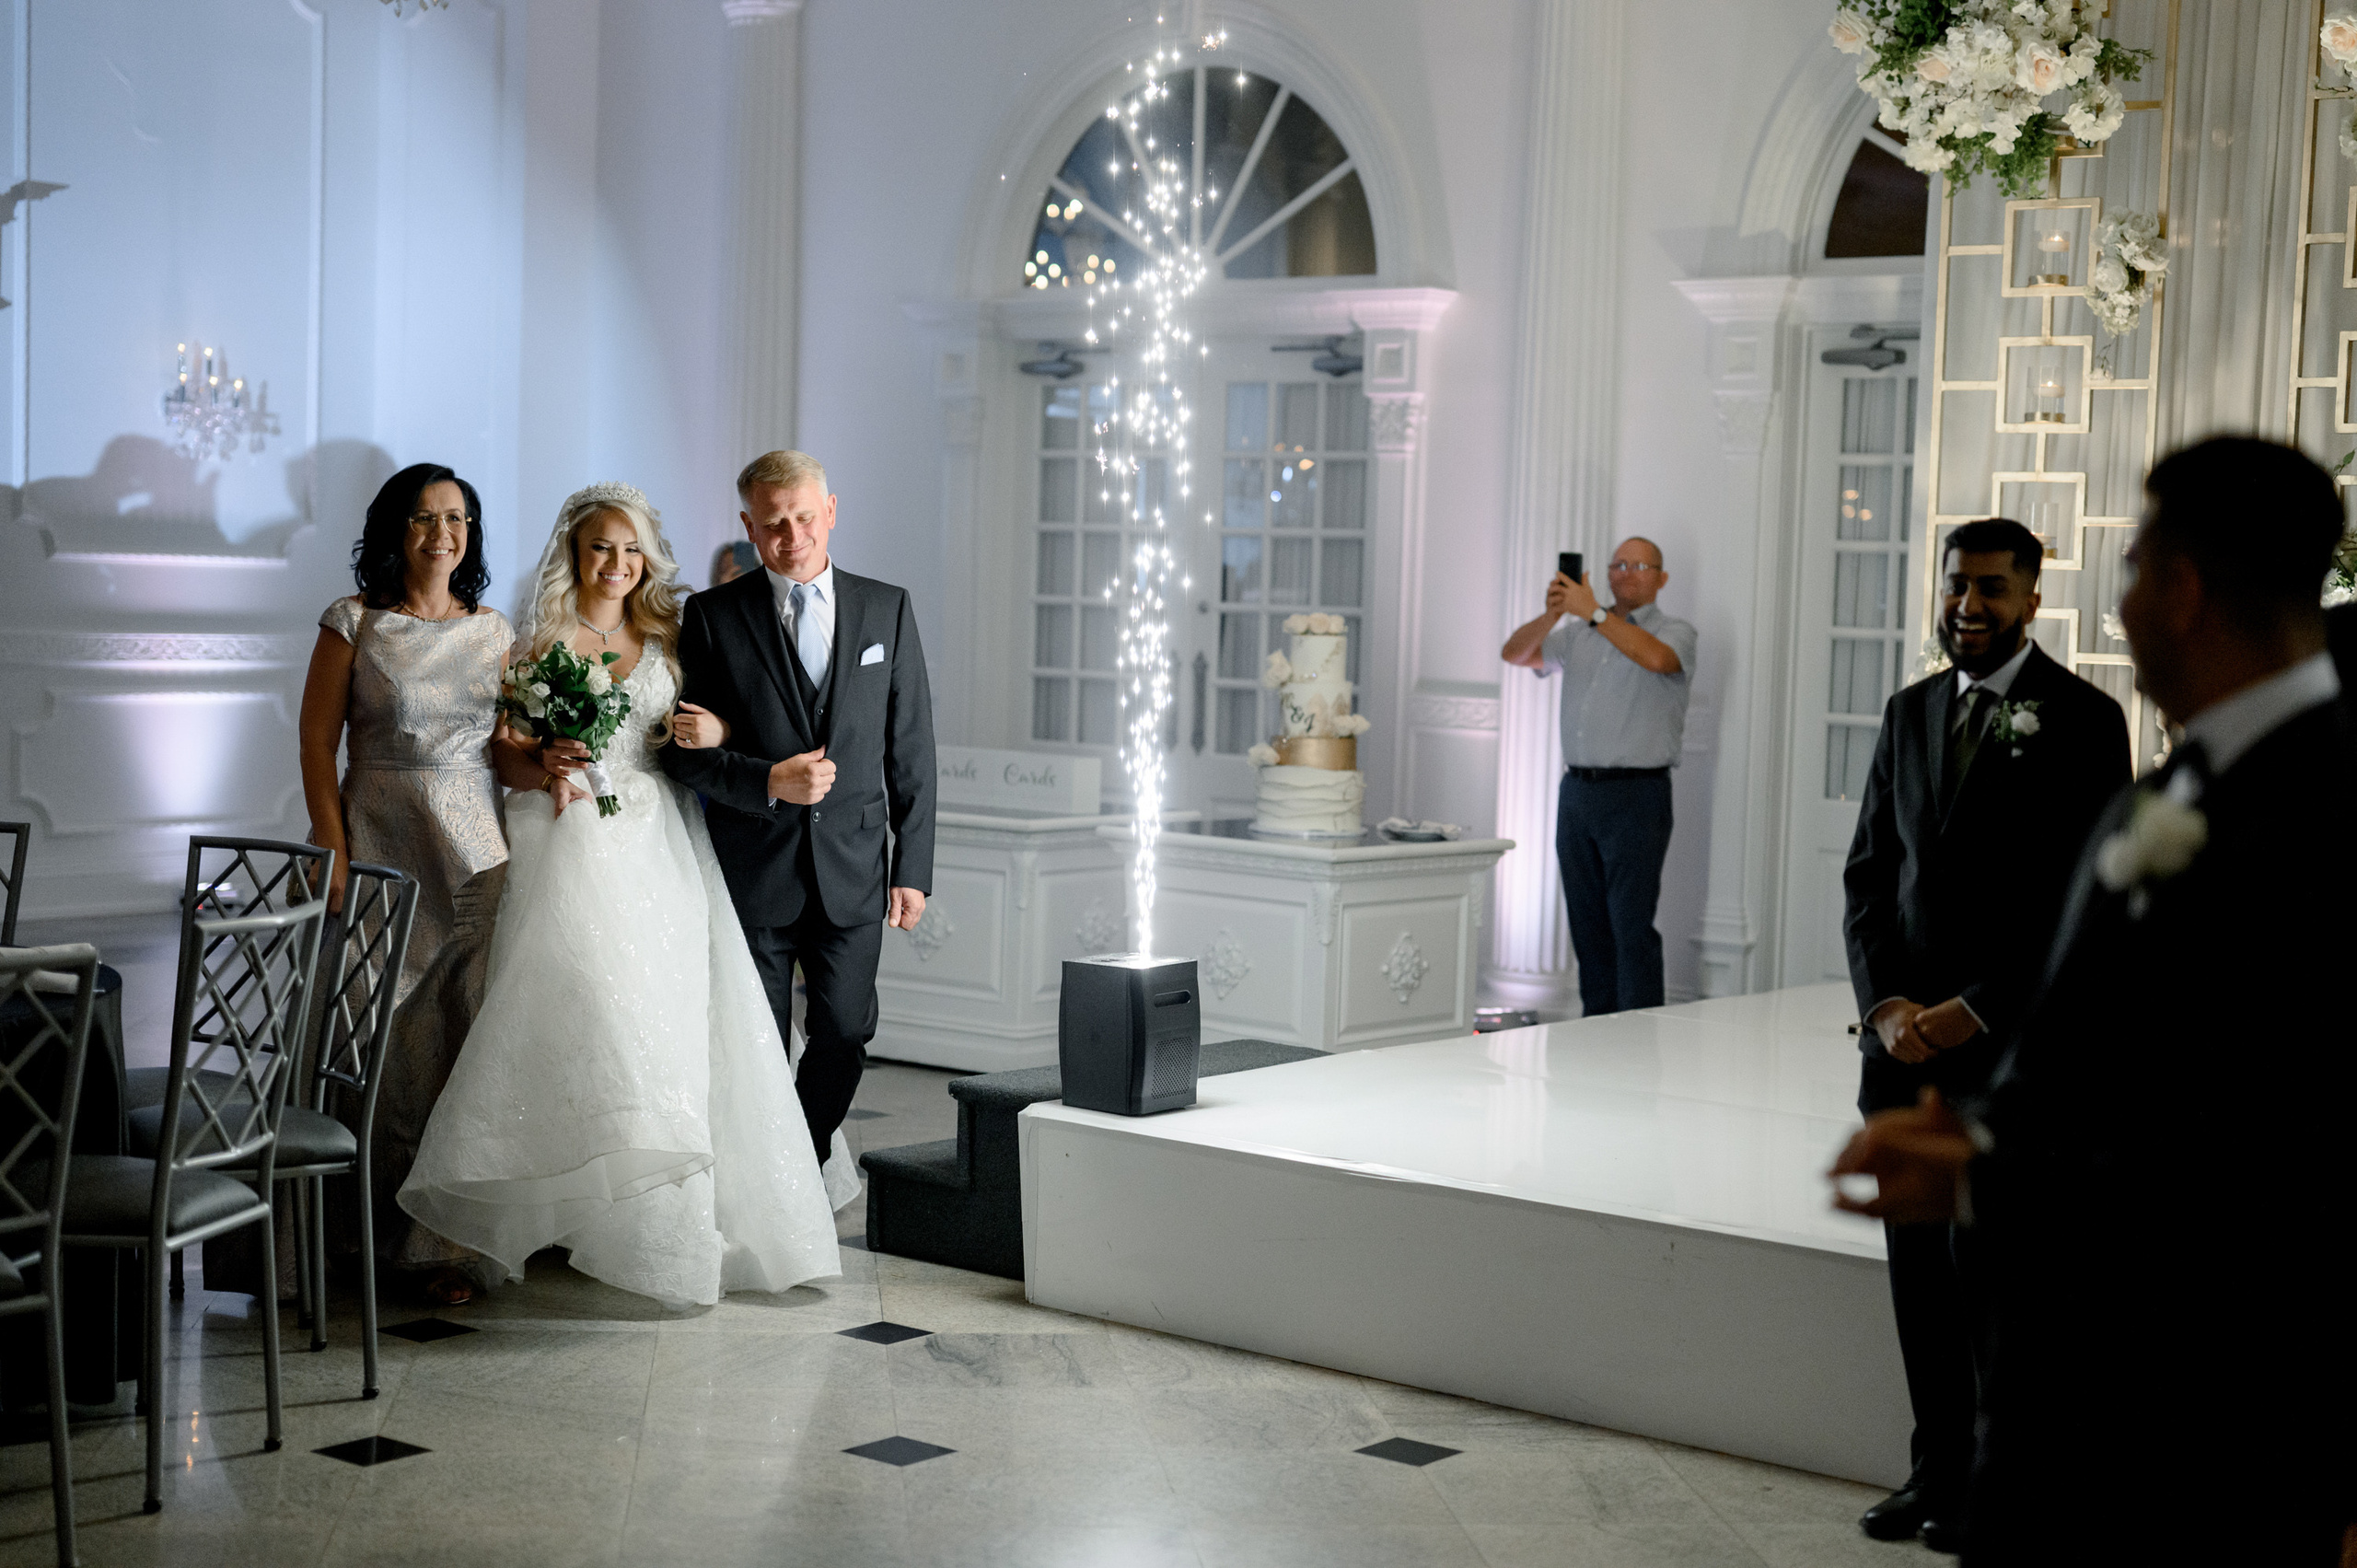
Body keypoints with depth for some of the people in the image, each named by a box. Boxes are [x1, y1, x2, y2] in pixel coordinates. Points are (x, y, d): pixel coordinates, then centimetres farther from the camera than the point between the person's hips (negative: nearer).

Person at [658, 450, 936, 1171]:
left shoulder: (887, 608, 5)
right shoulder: (713, 616, -1)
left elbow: (910, 747, 6)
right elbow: (683, 747, -3)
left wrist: (913, 865, 2)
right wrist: (768, 782, -19)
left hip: (853, 871, 2)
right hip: (753, 869, -2)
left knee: (845, 1032, 6)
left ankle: (808, 1159, 31)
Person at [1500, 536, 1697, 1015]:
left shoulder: (1675, 632, 1)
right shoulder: (1577, 632, 16)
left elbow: (1657, 658, -22)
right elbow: (1515, 653, 7)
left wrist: (1593, 613, -25)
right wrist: (1552, 615, -12)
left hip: (1637, 796, -5)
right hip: (1577, 791, 6)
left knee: (1632, 926, -9)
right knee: (1587, 922, 9)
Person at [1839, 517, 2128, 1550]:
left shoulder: (2082, 720, -5)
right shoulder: (1911, 714, 13)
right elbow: (1869, 871, 13)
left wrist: (1972, 1014, -12)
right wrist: (1886, 1004, -2)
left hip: (2011, 1046, -5)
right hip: (1903, 1039, 5)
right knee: (1920, 1271, 8)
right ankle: (1937, 1473, 18)